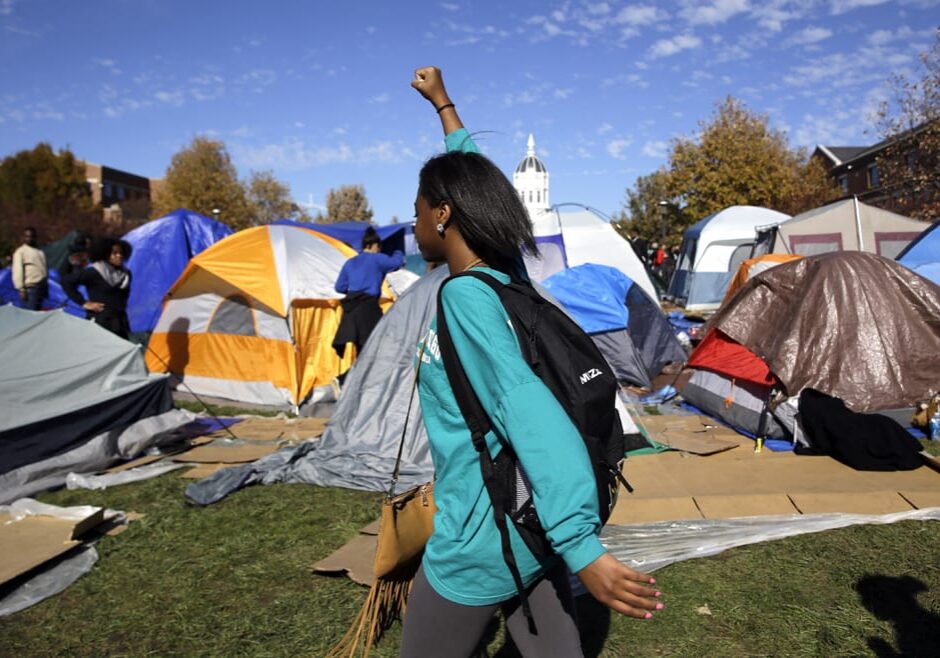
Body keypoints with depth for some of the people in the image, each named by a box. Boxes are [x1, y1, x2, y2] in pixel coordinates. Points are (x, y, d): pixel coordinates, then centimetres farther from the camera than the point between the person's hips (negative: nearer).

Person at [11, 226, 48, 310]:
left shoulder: (40, 251, 17)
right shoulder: (20, 252, -4)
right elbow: (17, 272, -9)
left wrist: (46, 287, 19)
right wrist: (21, 289, -14)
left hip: (41, 287, 7)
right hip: (30, 288, -7)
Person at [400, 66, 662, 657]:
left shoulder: (464, 295, -20)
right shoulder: (507, 274, 3)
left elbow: (528, 410, -30)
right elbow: (471, 181, 18)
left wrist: (581, 547, -34)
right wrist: (442, 103, 32)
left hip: (481, 544, -7)